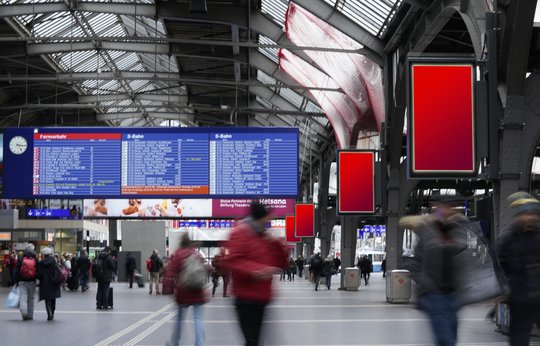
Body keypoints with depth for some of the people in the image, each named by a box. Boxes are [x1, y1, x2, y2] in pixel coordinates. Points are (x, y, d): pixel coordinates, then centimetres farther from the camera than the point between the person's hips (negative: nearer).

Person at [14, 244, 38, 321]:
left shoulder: (20, 259, -2)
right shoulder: (35, 260, -2)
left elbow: (16, 271, -1)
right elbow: (38, 272, -1)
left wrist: (16, 281, 4)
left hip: (22, 282, -1)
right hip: (32, 282, 1)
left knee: (23, 297, -2)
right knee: (31, 298, 11)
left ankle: (24, 311, -25)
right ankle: (30, 315, 15)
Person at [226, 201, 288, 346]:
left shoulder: (264, 236, 16)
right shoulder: (241, 233, -9)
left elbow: (282, 264, 16)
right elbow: (234, 261, -22)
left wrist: (277, 244, -2)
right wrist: (256, 271, -35)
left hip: (261, 297, 9)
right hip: (247, 298, -9)